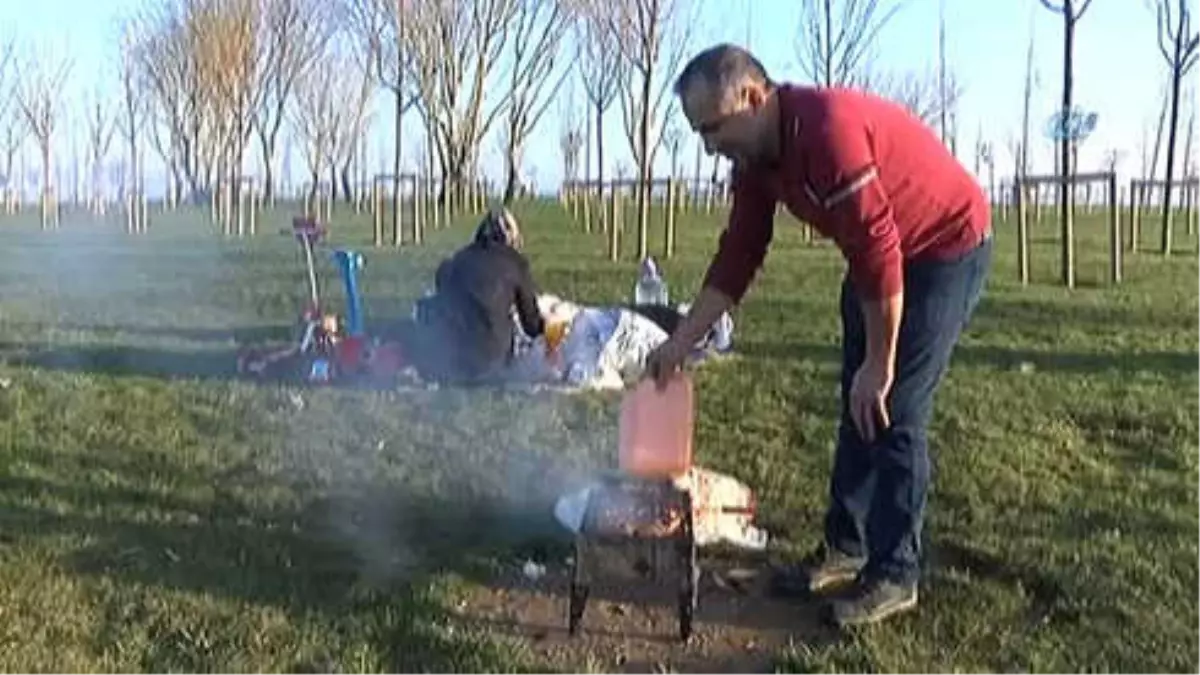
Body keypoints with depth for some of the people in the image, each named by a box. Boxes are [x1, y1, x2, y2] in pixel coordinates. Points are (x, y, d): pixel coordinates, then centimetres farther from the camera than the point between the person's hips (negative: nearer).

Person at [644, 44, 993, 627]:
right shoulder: (755, 158, -5)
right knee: (856, 409, 11)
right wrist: (680, 343, -2)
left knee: (894, 411, -10)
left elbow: (881, 252, -32)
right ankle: (845, 545, 23)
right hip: (879, 255, 9)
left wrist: (879, 364, -24)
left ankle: (895, 574, 2)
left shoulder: (828, 129, -33)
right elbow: (736, 257, 1)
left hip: (948, 247, -9)